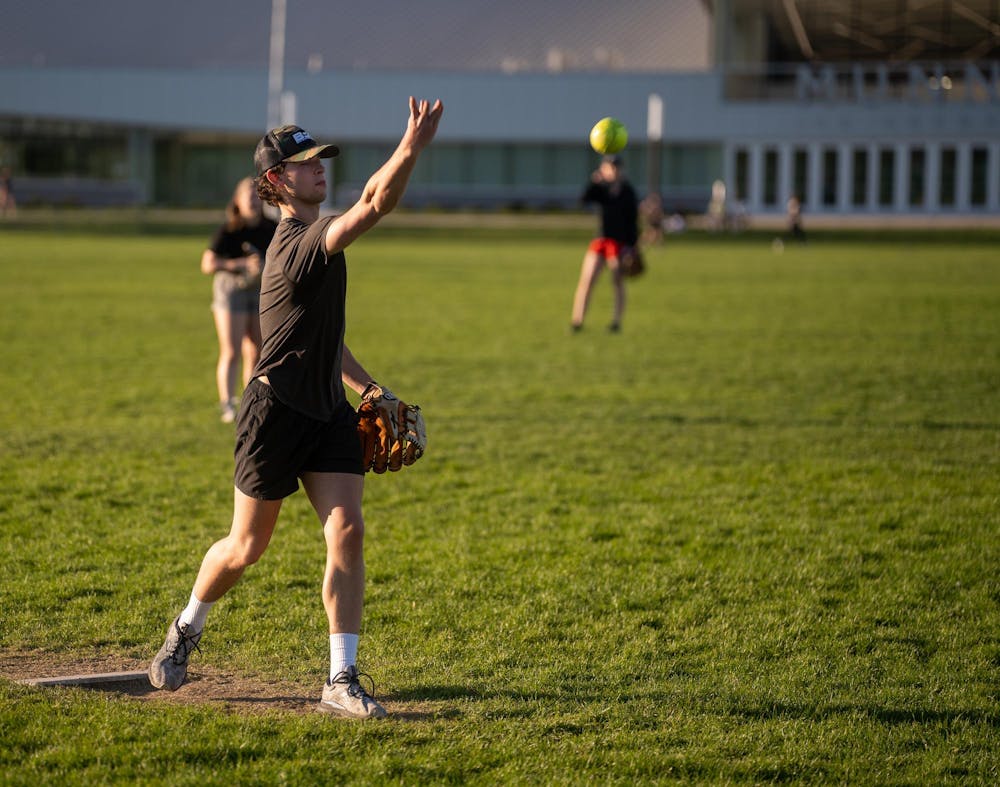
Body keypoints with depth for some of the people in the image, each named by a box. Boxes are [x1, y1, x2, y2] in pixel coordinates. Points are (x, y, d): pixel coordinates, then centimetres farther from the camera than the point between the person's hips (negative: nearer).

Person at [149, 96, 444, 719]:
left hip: (328, 411, 8)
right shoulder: (298, 243, -20)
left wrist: (366, 384, 16)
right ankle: (187, 629, 35)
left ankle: (343, 680, -6)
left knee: (348, 531, -7)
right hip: (277, 413, -8)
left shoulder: (312, 242, 11)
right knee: (247, 547, 6)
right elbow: (373, 206, -38)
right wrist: (412, 147, -49)